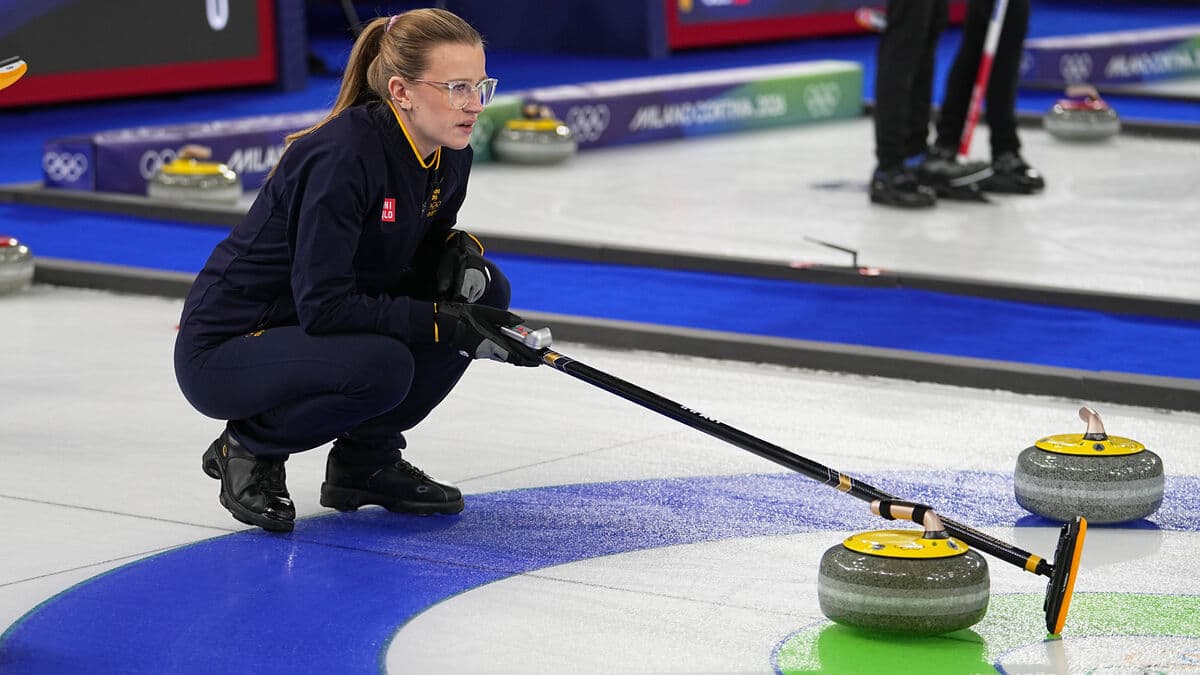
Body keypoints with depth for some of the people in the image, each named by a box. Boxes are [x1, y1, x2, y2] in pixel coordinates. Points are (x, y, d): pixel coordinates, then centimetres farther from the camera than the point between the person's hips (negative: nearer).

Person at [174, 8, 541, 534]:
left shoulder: (449, 157, -3)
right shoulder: (345, 155, -28)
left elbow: (426, 250, 13)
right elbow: (322, 306, -29)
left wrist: (459, 250, -10)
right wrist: (445, 324, -30)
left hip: (319, 332, 8)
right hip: (225, 350, -8)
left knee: (486, 292, -5)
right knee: (381, 365, -34)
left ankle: (366, 460, 6)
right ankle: (250, 446, -5)